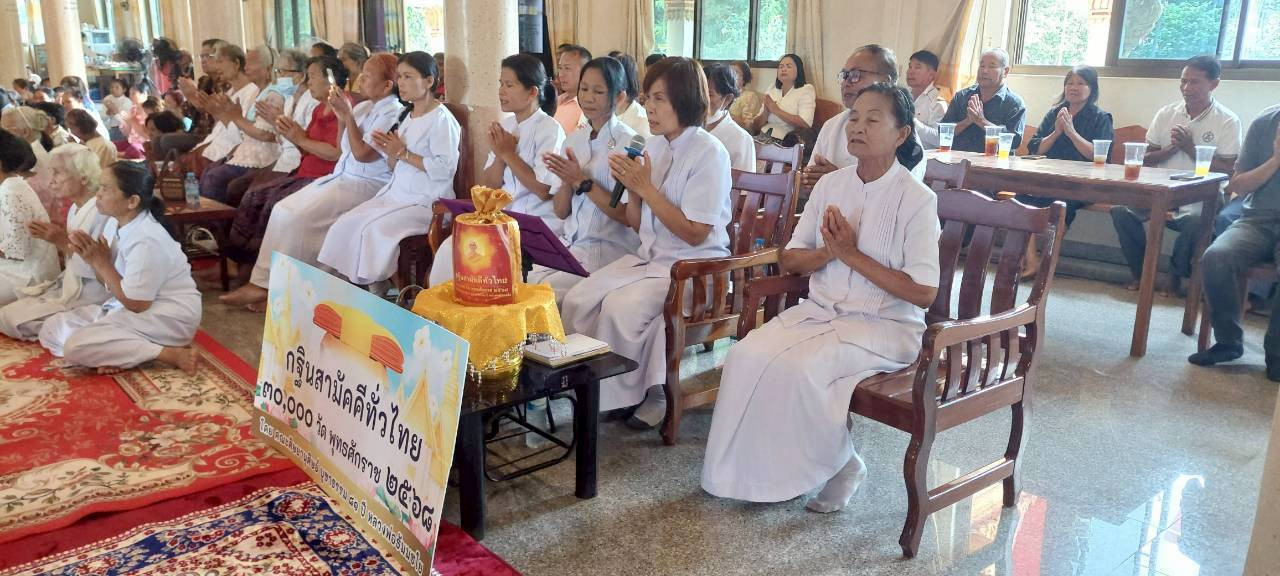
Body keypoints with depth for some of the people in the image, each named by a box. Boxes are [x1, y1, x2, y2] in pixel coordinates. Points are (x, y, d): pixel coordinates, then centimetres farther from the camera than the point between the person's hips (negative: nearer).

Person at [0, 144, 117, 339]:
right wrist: (58, 240, 3)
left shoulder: (103, 211, -21)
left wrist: (63, 242, -23)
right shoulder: (75, 209, 9)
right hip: (70, 286, 10)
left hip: (91, 295, -10)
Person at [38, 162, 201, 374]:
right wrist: (93, 260, -7)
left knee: (76, 346, -23)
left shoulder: (146, 240, -23)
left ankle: (171, 354, -19)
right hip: (135, 307, 10)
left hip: (168, 316, -10)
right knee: (52, 328, 8)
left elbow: (136, 304, -20)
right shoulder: (127, 227, 4)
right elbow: (113, 284, 12)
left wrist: (102, 263, -14)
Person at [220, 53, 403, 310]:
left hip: (366, 184, -9)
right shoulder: (363, 107, 14)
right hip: (342, 177, 9)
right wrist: (342, 118, 3)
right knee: (283, 209, -4)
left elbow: (362, 153, -19)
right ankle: (263, 281, -4)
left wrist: (348, 115, -12)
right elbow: (343, 149, 19)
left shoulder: (392, 113, -12)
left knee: (299, 216, -20)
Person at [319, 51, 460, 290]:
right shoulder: (406, 115, 16)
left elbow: (445, 168, -21)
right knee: (345, 224, -9)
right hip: (396, 193, 8)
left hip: (426, 201, -8)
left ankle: (377, 288, -10)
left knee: (374, 230, -25)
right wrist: (391, 151, -3)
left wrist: (404, 153, -15)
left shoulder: (441, 119, -10)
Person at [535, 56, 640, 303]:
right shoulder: (574, 140, 10)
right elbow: (561, 212, 11)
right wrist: (567, 182, -9)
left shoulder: (629, 143, -8)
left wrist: (583, 181, -16)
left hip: (610, 247, -6)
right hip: (570, 242, 6)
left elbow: (628, 216, -12)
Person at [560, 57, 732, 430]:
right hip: (650, 256, 7)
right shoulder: (652, 146, 7)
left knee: (621, 307, -27)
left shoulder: (709, 153, -14)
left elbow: (694, 233, -17)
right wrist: (631, 187, -8)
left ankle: (626, 393, -3)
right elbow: (638, 224, 12)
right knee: (578, 300, -12)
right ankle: (589, 381, 4)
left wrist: (646, 187, -17)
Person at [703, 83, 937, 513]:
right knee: (747, 355, -21)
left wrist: (851, 254, -15)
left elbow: (924, 293, -13)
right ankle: (757, 465, -5)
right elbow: (789, 260, 10)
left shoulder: (918, 200, -8)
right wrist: (827, 252, -12)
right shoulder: (830, 185, 8)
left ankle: (842, 464, -3)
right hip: (821, 310, 5)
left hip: (884, 325, -5)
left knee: (799, 366, -30)